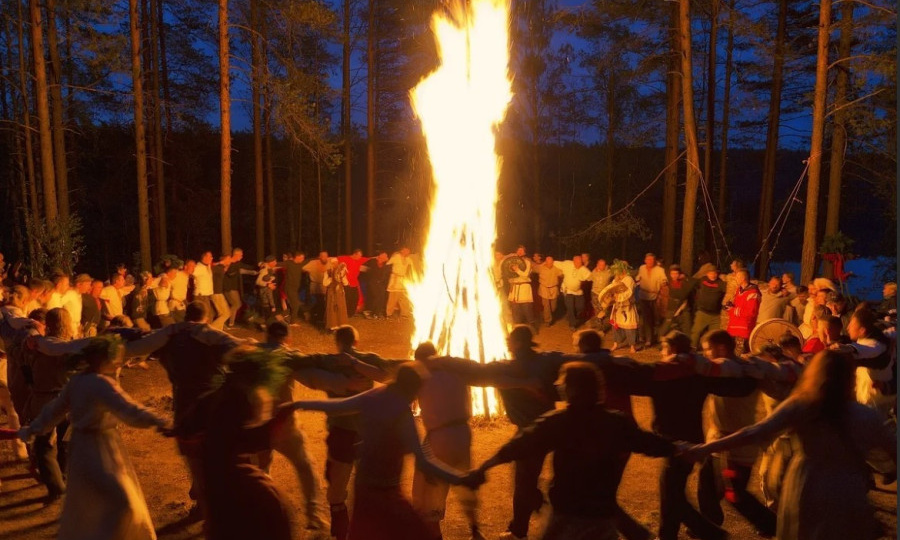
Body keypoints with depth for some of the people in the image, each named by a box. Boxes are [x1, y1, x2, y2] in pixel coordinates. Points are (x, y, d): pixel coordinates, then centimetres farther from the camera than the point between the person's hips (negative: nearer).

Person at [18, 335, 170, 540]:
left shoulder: (77, 380, 5)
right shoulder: (102, 384, -23)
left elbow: (55, 408, 16)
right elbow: (128, 410, -36)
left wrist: (33, 429, 30)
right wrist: (156, 420, -47)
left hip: (82, 445, 10)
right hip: (98, 450, -10)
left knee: (83, 503, 26)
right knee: (121, 502, -7)